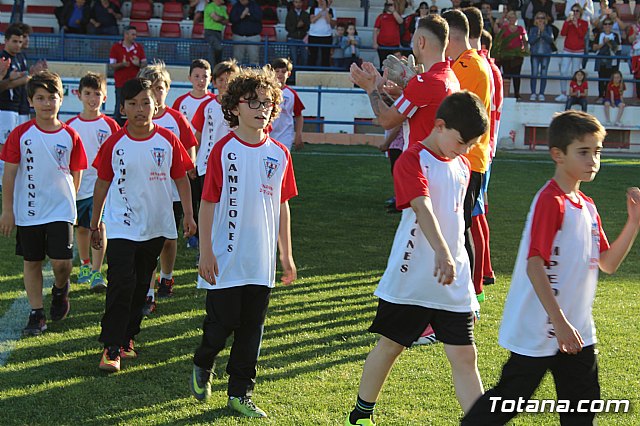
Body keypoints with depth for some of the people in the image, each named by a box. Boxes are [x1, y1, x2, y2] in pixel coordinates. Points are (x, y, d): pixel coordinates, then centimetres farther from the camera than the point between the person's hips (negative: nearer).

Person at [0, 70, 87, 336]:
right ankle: (36, 314, 20)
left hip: (61, 209, 0)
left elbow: (76, 173, 8)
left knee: (61, 261, -10)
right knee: (32, 262, 8)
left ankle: (60, 289, 23)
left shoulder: (70, 136, -3)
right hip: (28, 211, 1)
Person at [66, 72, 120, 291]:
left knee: (99, 226, -14)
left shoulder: (109, 125, -3)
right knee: (82, 228, 15)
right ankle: (85, 264, 37)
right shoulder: (70, 126, 2)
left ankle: (96, 273, -14)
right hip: (77, 185, 3)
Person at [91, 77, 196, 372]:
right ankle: (111, 348, -9)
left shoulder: (168, 141, -3)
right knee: (120, 284, -13)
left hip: (156, 226, 2)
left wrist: (188, 215, 1)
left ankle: (127, 337, 26)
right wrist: (94, 223, 9)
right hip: (121, 226, -2)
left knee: (141, 285, 12)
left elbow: (181, 179, 5)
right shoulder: (114, 143, -5)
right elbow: (103, 183, 4)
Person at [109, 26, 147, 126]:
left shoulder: (139, 47, 8)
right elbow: (112, 65, -2)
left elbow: (145, 64, 9)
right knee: (119, 108, -2)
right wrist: (122, 64, -21)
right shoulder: (116, 47, -1)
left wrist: (138, 64, -13)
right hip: (121, 83, -3)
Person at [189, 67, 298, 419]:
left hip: (261, 262, 4)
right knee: (221, 323, 3)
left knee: (251, 328, 8)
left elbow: (282, 205, 10)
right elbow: (208, 203, -6)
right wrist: (206, 253, -9)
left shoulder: (279, 154, 4)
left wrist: (286, 256, 12)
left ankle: (240, 393, 19)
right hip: (226, 260, -4)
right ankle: (202, 366, 32)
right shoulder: (223, 150, -8)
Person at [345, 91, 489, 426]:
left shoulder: (462, 166, 10)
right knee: (390, 346, 11)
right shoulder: (412, 161, -13)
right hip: (410, 281, -5)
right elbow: (423, 208, -29)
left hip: (454, 283, 5)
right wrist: (442, 252, -41)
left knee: (464, 356, 0)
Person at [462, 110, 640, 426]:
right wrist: (560, 323, -25)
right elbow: (534, 266, -23)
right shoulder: (550, 201, -18)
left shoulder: (587, 207, 9)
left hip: (577, 331, 9)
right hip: (538, 330, -8)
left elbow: (608, 263, 13)